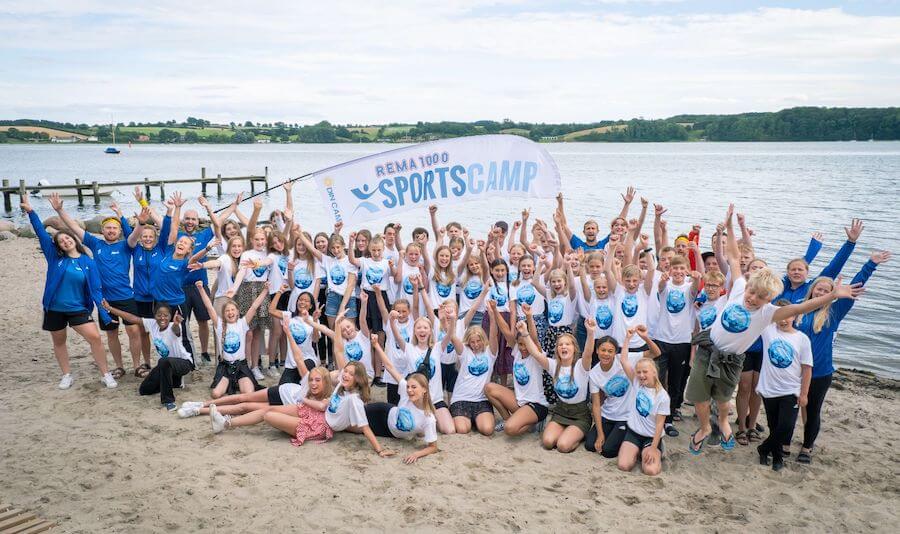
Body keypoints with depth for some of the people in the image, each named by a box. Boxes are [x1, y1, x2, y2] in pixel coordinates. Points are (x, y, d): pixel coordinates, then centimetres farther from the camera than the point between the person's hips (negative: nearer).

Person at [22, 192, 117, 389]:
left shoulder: (88, 262, -4)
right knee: (59, 342, 13)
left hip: (78, 309, -2)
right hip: (54, 309, 2)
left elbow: (95, 290, -5)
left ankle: (105, 375, -4)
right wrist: (30, 212, -17)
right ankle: (67, 376, 31)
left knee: (95, 337, -16)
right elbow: (41, 233, -7)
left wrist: (105, 314, -12)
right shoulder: (54, 257, -1)